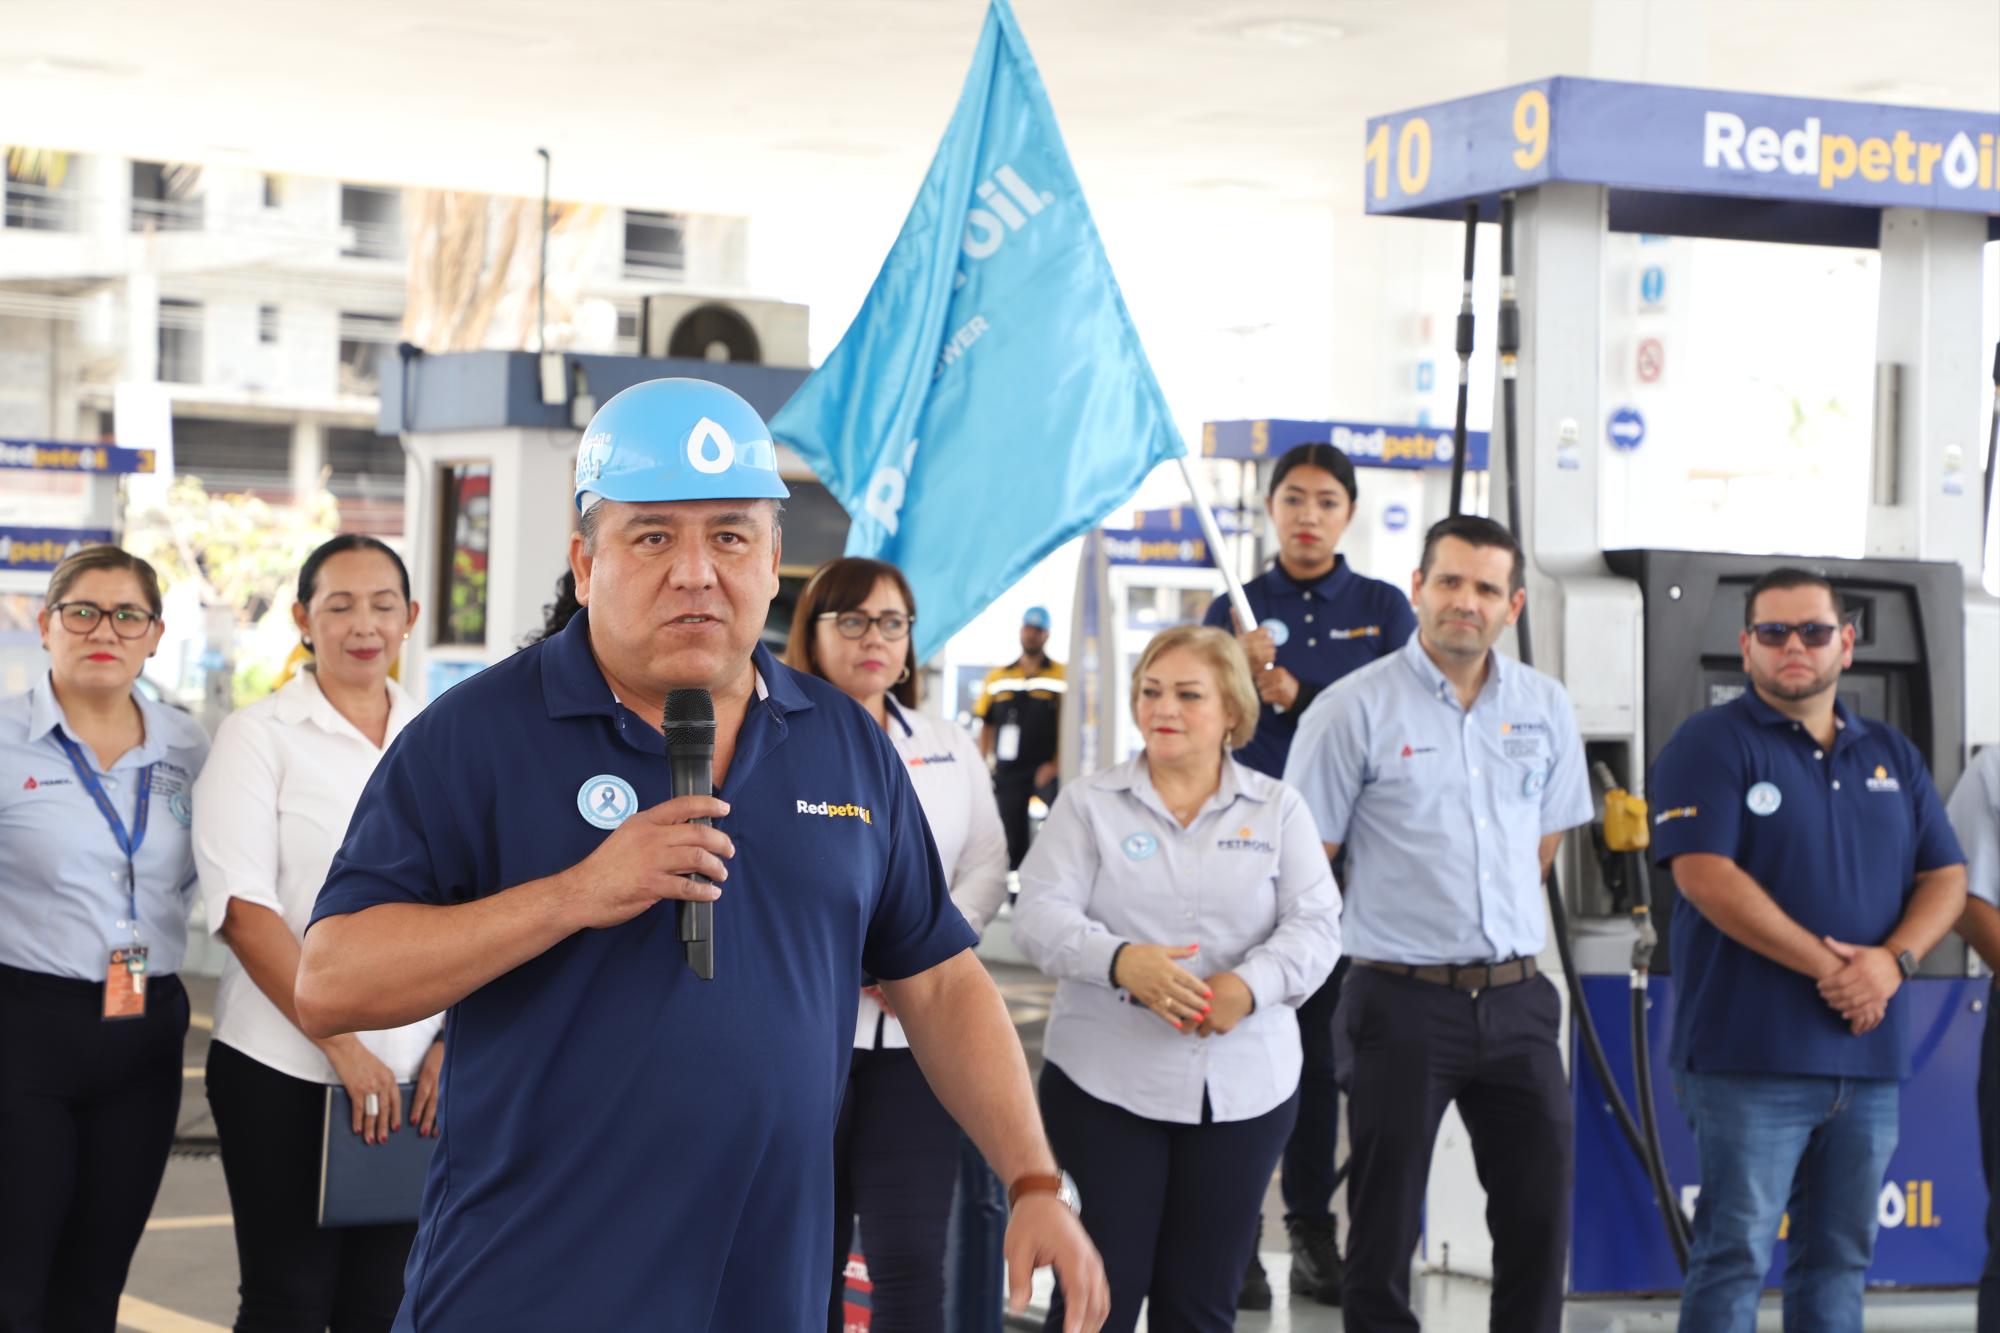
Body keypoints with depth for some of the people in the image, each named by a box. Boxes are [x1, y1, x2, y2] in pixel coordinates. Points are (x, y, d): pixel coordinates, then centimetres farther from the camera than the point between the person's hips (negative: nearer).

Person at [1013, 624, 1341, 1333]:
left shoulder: (1279, 809, 8)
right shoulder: (1089, 803, 4)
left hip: (1244, 1087, 2)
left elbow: (1315, 926, -1)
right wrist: (1119, 960, -27)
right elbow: (1040, 914, -6)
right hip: (1105, 1083, -2)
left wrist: (1252, 985, -21)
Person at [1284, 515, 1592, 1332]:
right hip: (1404, 1002, -4)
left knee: (1540, 1218, 7)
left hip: (1517, 997, 4)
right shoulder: (1354, 710, -6)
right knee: (1385, 1227, 3)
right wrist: (1394, 927, 2)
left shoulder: (1545, 708, 8)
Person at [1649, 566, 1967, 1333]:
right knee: (1735, 1258, -5)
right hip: (1750, 1058, -6)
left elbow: (1945, 877, 12)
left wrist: (1893, 961, -9)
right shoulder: (1712, 745, -3)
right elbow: (1705, 876, -14)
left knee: (1839, 1260, 10)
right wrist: (1826, 967, -17)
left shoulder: (1891, 756, 16)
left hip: (1869, 1056, 6)